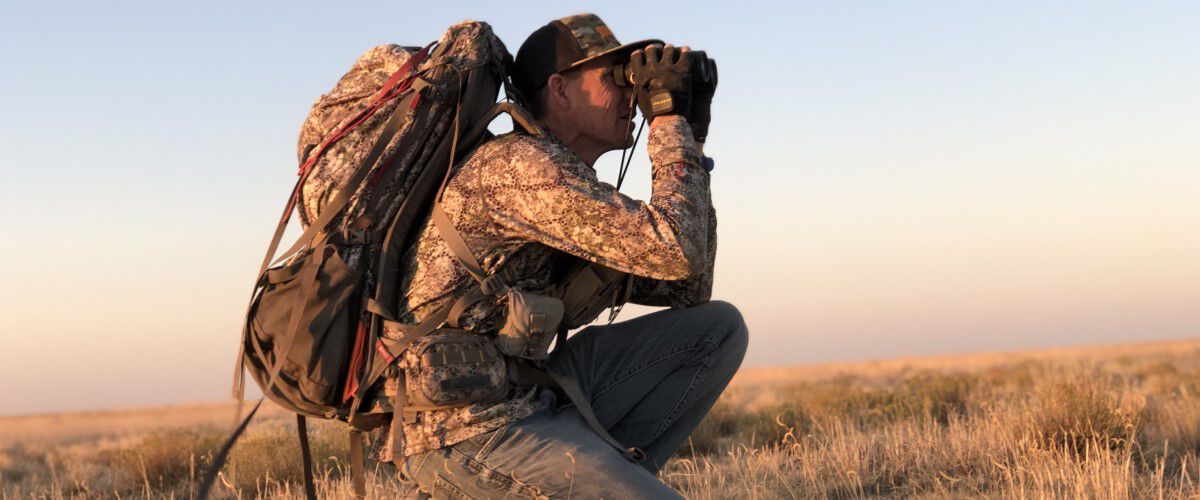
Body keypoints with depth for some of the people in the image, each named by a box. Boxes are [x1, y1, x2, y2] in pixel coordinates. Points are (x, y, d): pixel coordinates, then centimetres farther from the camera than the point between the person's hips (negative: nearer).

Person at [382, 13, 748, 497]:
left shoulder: (577, 197, 17)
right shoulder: (519, 163, -12)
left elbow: (688, 289, 17)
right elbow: (673, 252, -20)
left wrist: (691, 137, 14)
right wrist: (669, 118, -8)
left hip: (525, 400, 10)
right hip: (465, 432, -10)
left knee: (718, 326, 5)